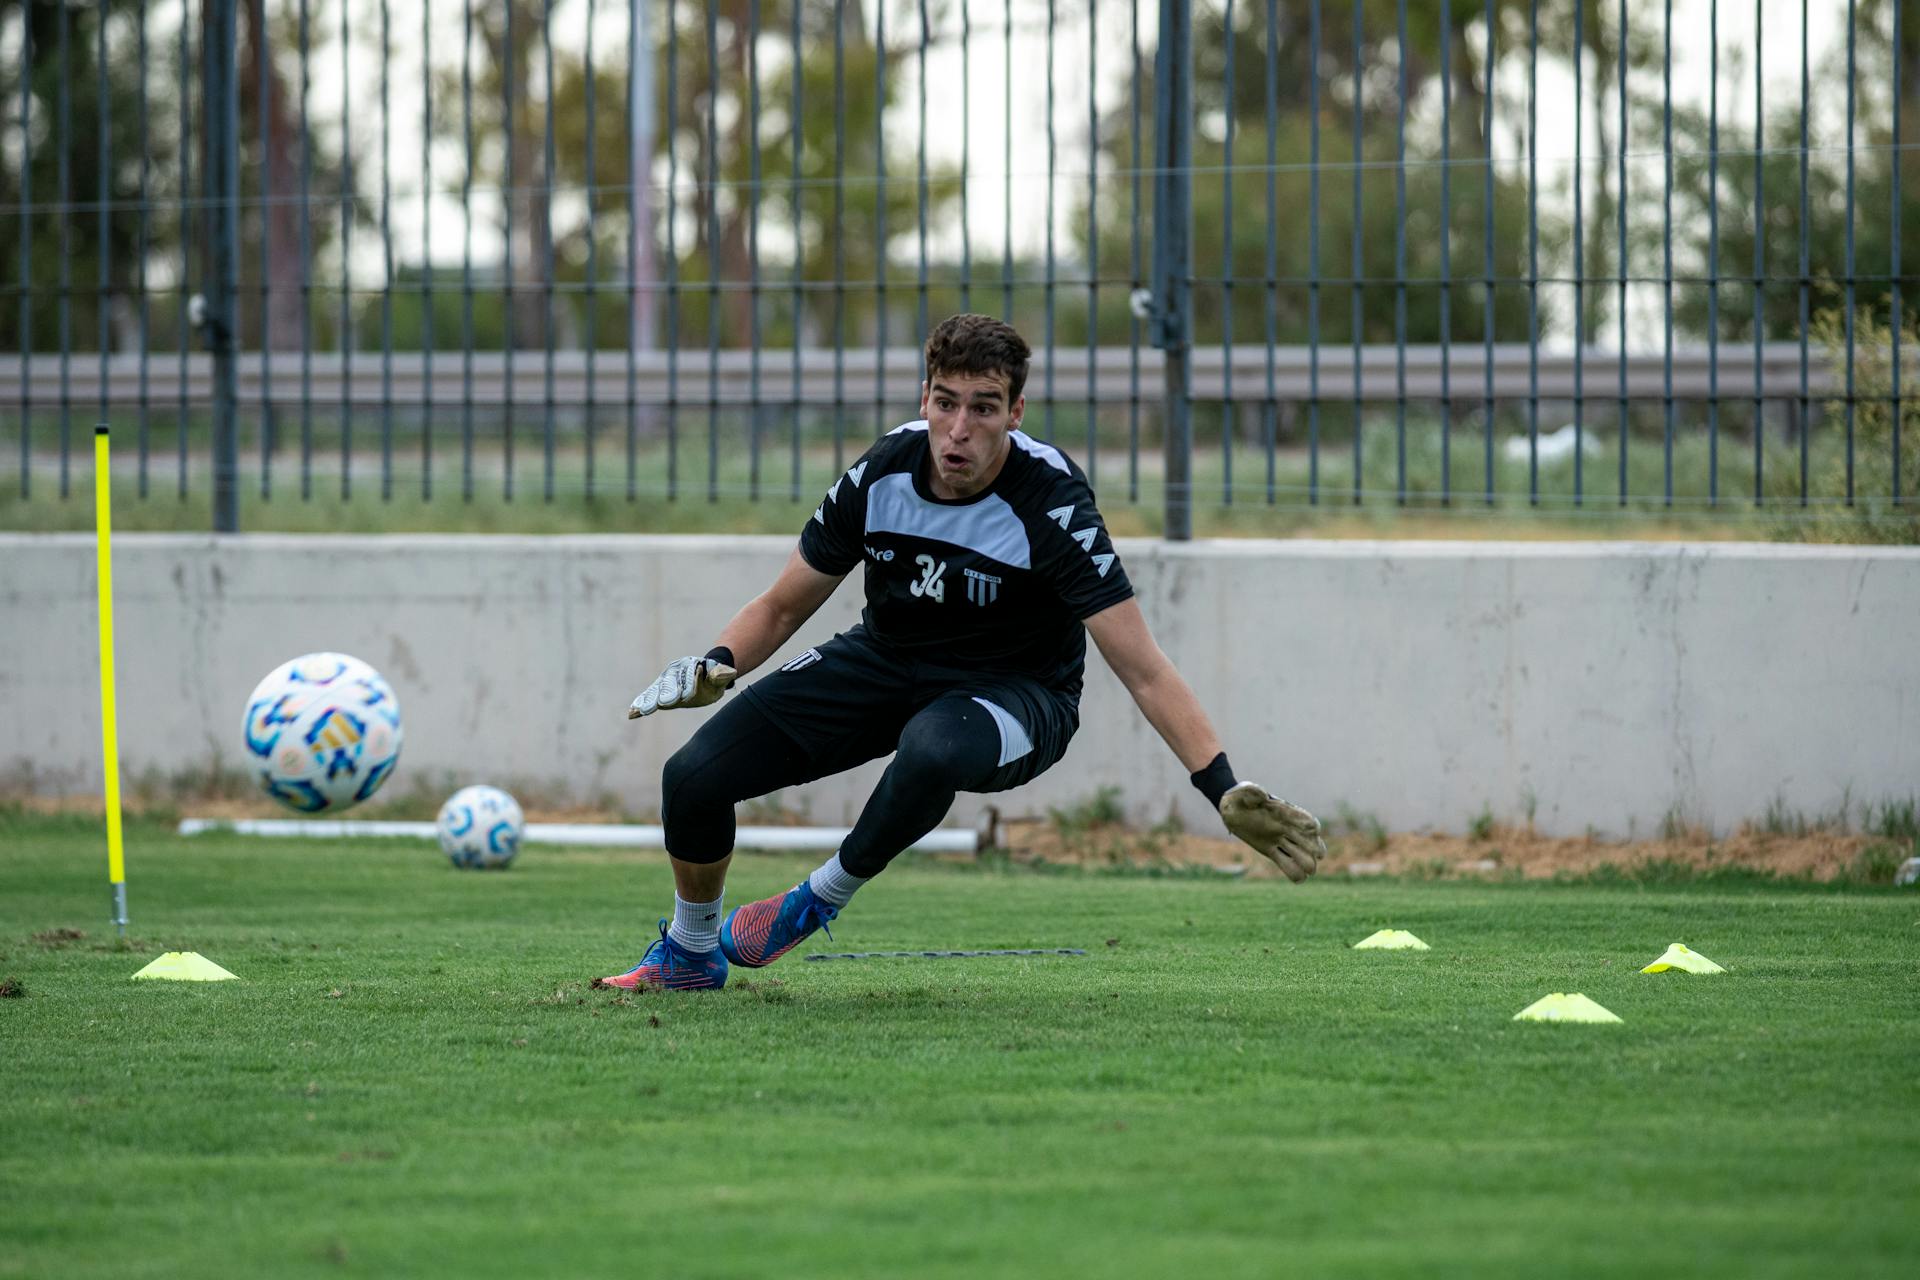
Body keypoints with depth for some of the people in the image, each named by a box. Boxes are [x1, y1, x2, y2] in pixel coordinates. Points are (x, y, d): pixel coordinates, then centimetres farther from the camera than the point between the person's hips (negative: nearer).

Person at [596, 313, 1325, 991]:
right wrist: (716, 665, -19)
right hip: (883, 662, 4)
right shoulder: (882, 475, -14)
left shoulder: (1052, 506, -26)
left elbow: (1143, 670, -27)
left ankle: (823, 899, -11)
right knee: (694, 778, -10)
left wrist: (1226, 793, -36)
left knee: (932, 749, -41)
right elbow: (783, 607, 2)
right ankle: (690, 954, 21)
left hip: (1015, 690, -4)